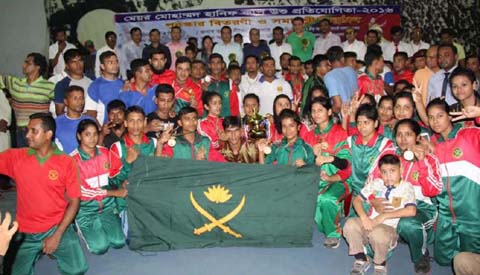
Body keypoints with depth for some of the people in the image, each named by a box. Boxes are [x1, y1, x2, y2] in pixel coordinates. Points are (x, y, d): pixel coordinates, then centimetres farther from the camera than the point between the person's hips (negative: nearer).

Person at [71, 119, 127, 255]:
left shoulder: (105, 153, 0)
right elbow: (82, 190, -14)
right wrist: (115, 192, -15)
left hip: (107, 205, 3)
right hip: (86, 209, -3)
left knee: (119, 242, -10)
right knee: (100, 247, -14)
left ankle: (101, 228, 20)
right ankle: (81, 228, 16)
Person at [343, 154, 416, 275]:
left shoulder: (406, 187, -3)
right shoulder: (375, 183, 7)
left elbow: (411, 211, -19)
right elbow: (357, 200, 5)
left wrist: (384, 216, -18)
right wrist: (364, 218, -13)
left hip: (388, 228, -3)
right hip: (369, 224, 4)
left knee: (378, 233, -37)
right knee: (350, 224, -26)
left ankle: (380, 264, -3)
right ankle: (361, 260, -1)